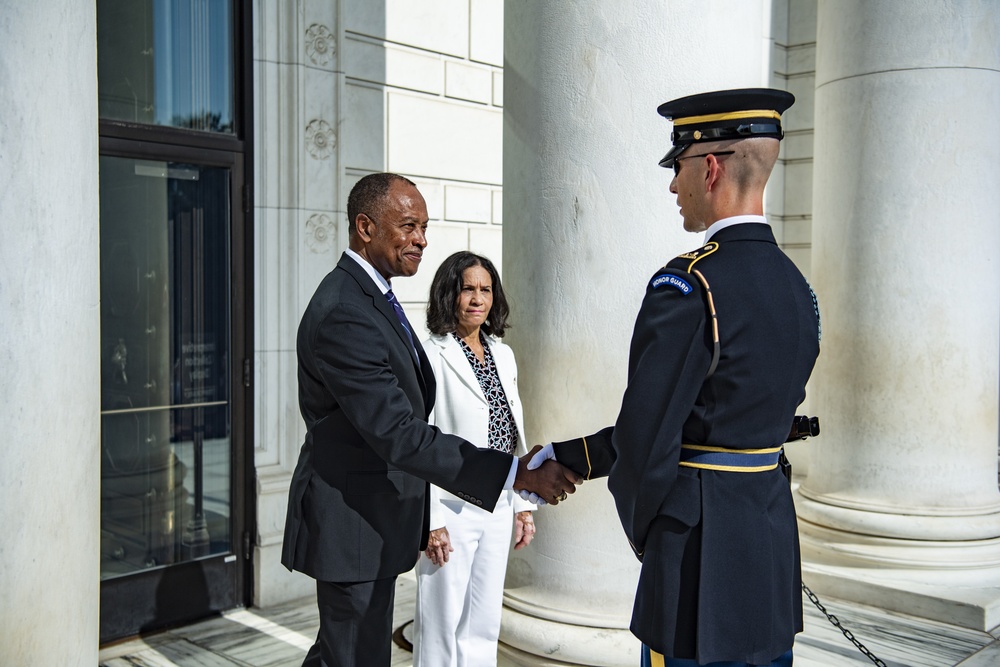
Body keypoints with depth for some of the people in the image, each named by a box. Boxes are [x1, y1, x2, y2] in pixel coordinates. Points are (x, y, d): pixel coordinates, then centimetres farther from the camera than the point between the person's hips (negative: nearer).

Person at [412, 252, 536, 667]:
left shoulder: (503, 355, 10)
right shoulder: (431, 355, -11)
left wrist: (523, 504, 12)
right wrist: (431, 521, -14)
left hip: (498, 507, 6)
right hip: (451, 508, -6)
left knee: (484, 626, 15)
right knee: (442, 627, 4)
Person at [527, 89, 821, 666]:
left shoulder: (688, 284, -20)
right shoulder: (797, 287, 7)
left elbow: (647, 439, -18)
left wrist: (646, 535, 3)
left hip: (702, 551, -8)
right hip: (773, 538, 8)